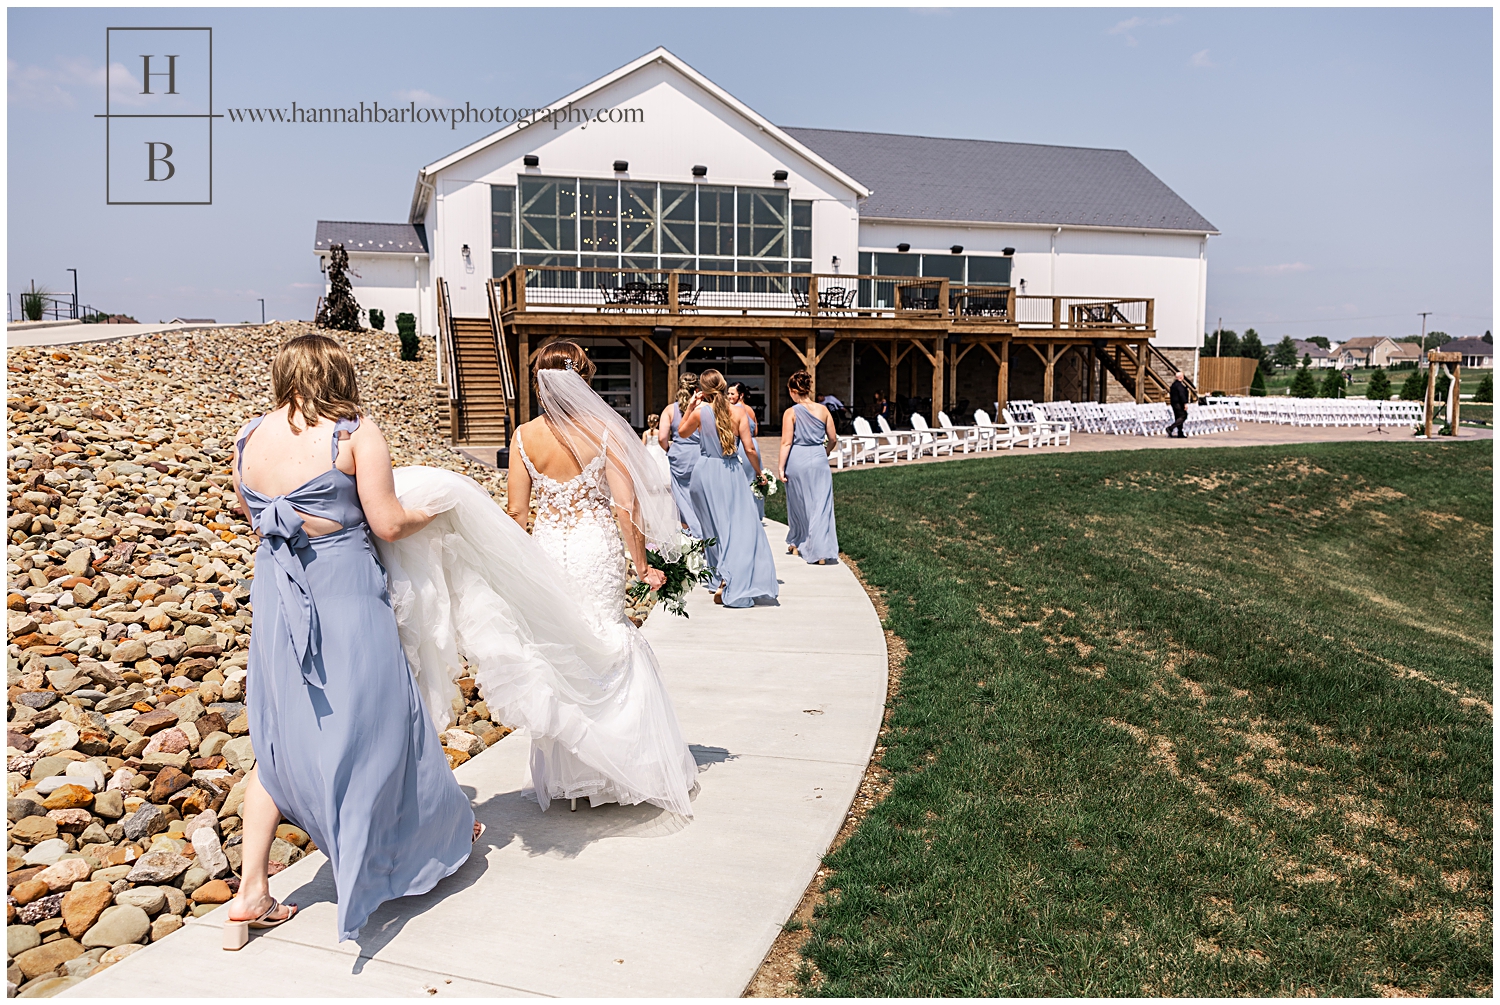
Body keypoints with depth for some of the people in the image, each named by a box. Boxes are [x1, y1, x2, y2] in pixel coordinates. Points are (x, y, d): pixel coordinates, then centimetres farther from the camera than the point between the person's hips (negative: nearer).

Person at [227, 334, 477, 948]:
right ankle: (440, 831, 34)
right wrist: (432, 511, 6)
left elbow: (257, 520, 15)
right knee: (374, 721, 12)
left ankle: (251, 893, 13)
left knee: (279, 735, 14)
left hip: (276, 597, 4)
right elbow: (388, 524, -12)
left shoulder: (247, 440, 6)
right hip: (346, 591, -4)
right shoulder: (355, 434, -9)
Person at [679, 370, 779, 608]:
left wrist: (689, 407, 13)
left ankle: (723, 578, 16)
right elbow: (750, 449, -3)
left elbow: (683, 432, 13)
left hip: (707, 471, 0)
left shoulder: (700, 412, -6)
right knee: (741, 526, 0)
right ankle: (735, 585, -11)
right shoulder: (738, 413, -3)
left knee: (715, 527, 12)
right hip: (732, 472, 0)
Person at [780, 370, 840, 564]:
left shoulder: (791, 413, -8)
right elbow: (833, 439, 7)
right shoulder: (823, 410, 1)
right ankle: (822, 552, -2)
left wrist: (781, 468, -5)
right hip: (819, 460, 2)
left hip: (797, 461, -1)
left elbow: (786, 442, -10)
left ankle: (796, 544, 32)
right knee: (820, 504, 3)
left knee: (798, 504, 16)